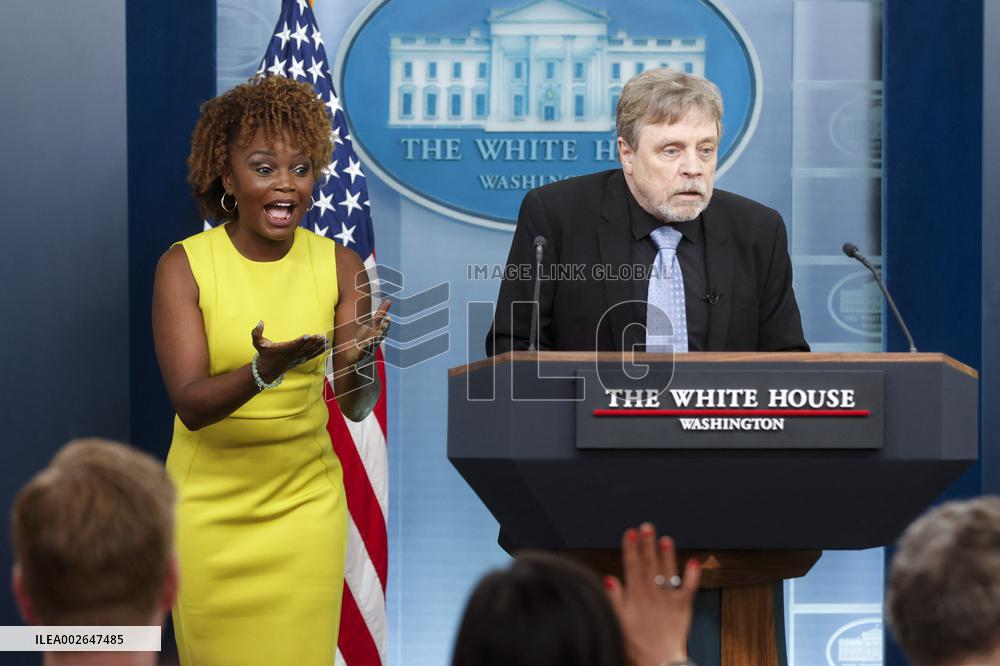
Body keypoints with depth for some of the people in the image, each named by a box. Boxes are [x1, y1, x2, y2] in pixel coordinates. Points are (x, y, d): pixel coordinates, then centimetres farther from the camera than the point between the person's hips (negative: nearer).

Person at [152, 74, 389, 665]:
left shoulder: (339, 266, -5)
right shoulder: (185, 266, -11)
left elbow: (356, 406, -7)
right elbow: (190, 405, -19)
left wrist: (361, 357, -29)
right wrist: (263, 371, -38)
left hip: (306, 503, 1)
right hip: (210, 507, -1)